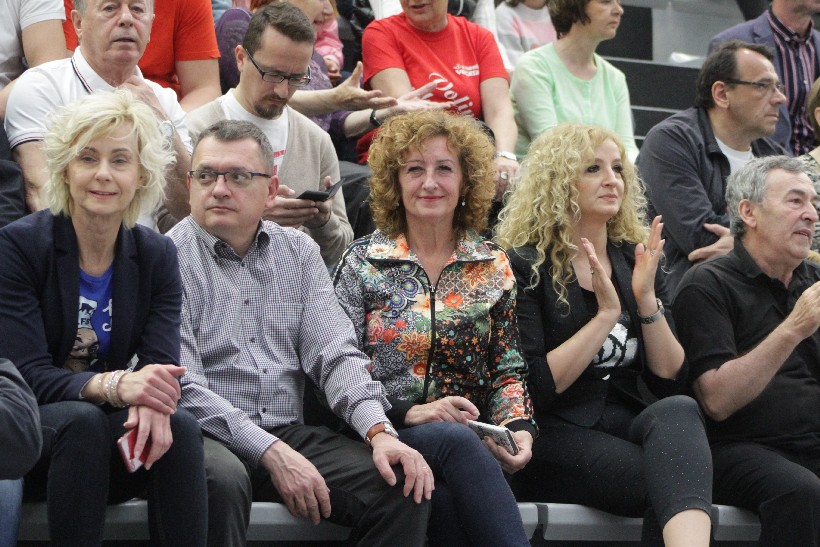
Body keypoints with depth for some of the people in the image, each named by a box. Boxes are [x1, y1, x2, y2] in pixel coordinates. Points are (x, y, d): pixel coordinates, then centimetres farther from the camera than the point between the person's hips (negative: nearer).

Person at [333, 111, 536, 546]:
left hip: (471, 440, 2)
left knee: (446, 500, -36)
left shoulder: (493, 266, 15)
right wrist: (410, 412, -16)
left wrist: (518, 427, -6)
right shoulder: (363, 262, 7)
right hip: (386, 435, -2)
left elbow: (507, 369, 15)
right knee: (457, 442, -37)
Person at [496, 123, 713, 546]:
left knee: (678, 410, -34)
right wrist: (606, 314, -11)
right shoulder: (523, 266, 0)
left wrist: (647, 299, -4)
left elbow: (670, 381, 9)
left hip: (625, 425, 4)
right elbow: (535, 387, -10)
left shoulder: (636, 261, 16)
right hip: (552, 436, -4)